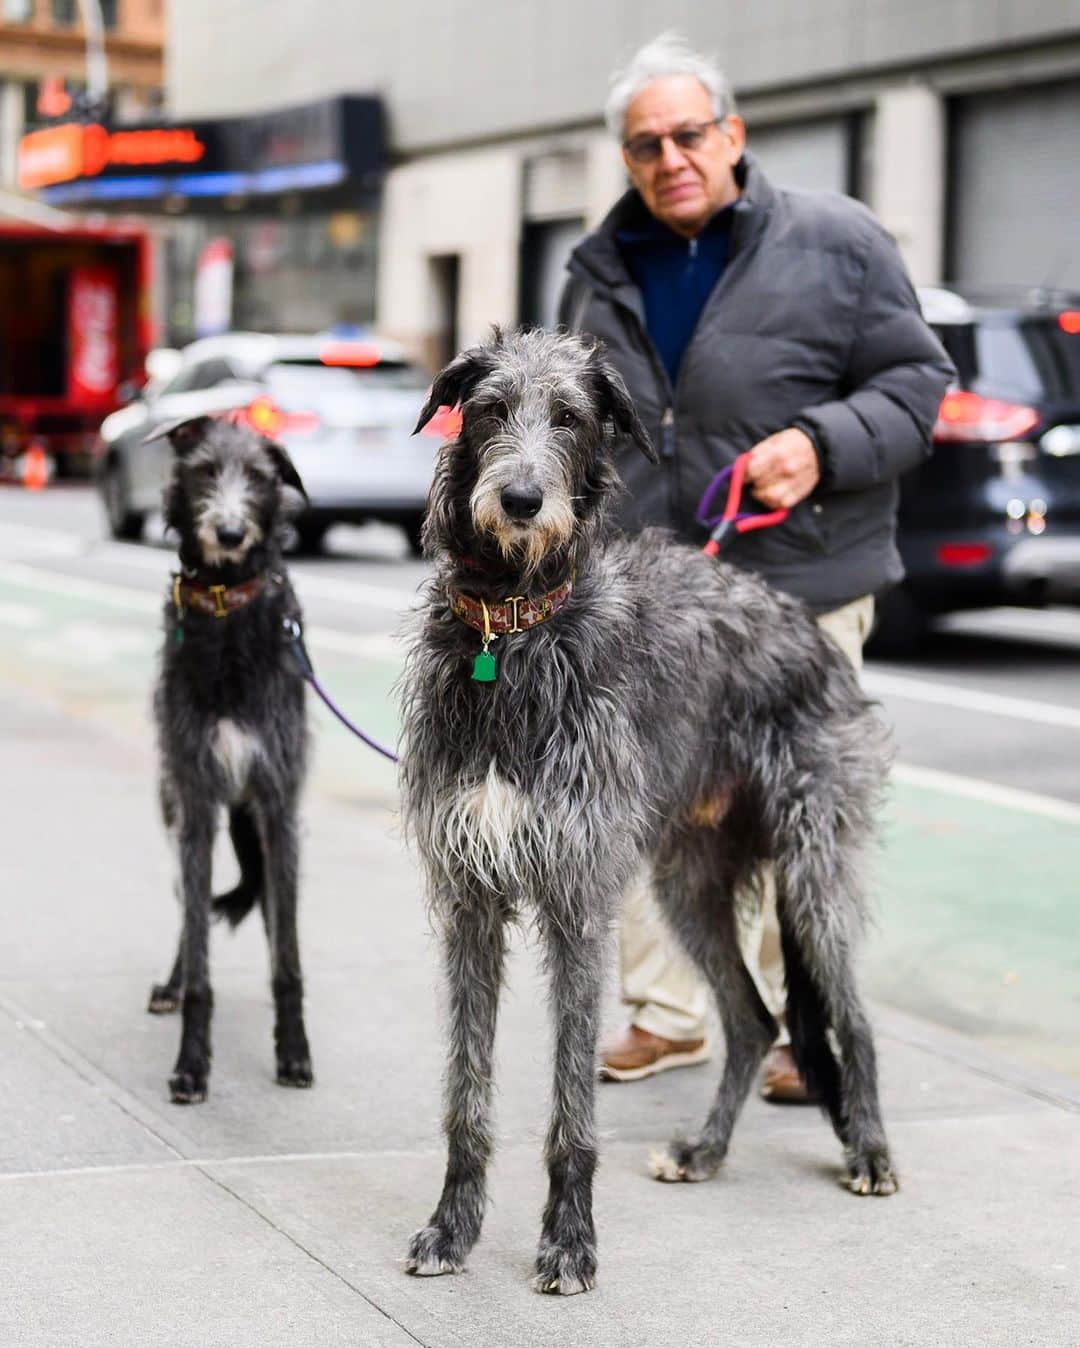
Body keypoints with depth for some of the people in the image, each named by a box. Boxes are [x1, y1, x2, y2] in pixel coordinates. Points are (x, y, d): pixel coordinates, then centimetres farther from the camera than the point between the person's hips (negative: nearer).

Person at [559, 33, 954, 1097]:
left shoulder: (833, 242, -3)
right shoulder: (599, 273, 10)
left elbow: (913, 380, -1)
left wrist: (825, 445, -18)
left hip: (796, 590, -4)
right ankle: (663, 1016, 23)